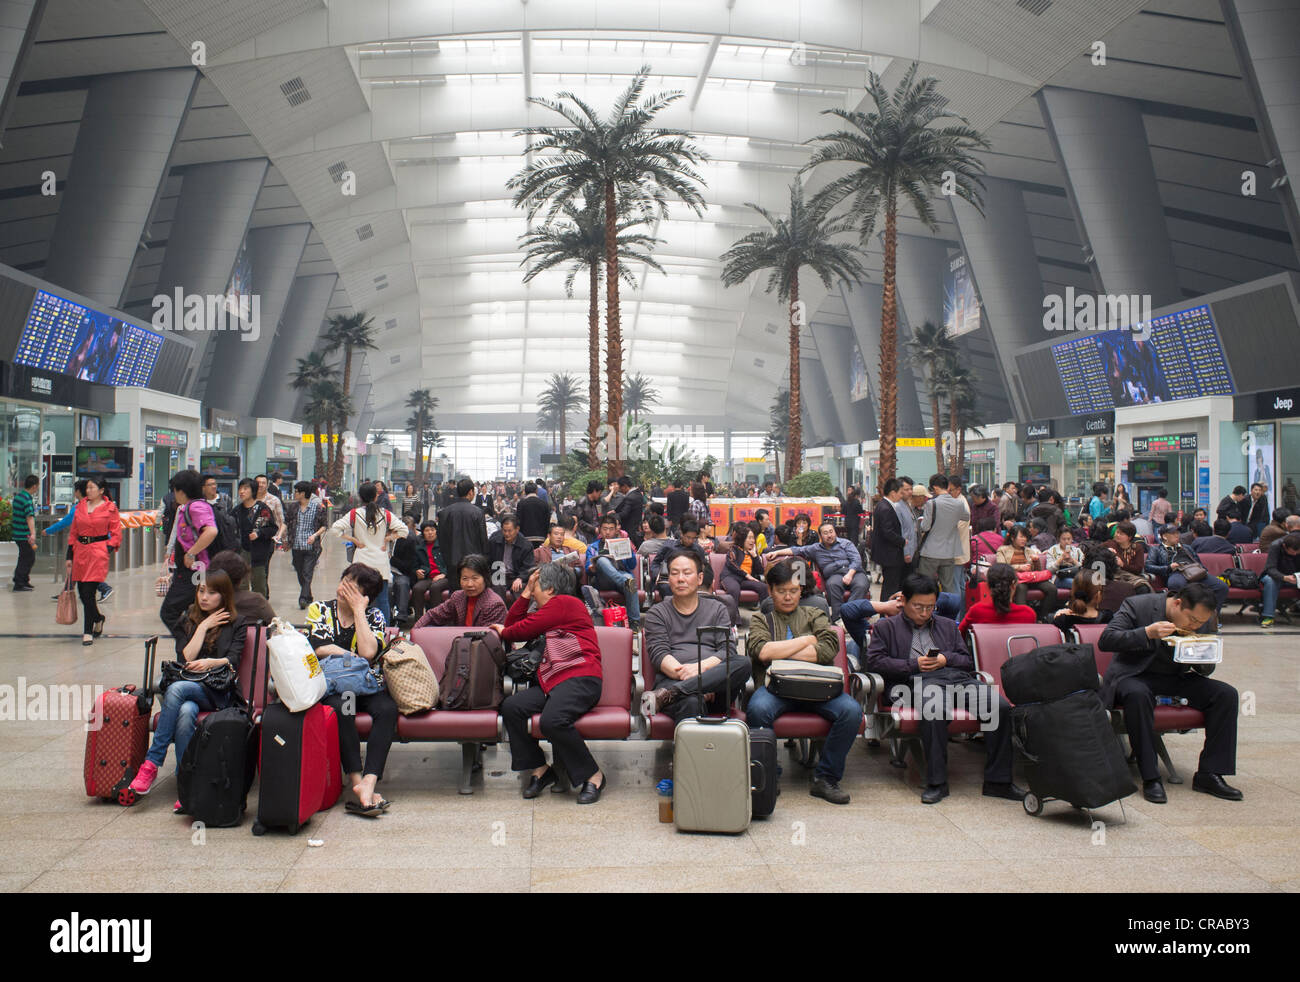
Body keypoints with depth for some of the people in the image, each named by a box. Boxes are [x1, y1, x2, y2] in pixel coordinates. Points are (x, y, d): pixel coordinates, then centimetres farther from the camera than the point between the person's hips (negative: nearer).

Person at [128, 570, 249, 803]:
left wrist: (212, 663, -23)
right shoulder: (187, 619, 20)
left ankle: (151, 764, -30)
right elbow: (185, 659, 7)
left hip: (219, 692, -3)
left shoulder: (236, 624, 13)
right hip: (187, 683, 3)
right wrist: (203, 627, 2)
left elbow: (233, 661, -1)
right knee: (185, 711, -35)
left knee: (177, 689, -34)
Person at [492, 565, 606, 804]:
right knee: (511, 707, -10)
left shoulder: (564, 603, -2)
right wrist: (525, 594, 21)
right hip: (553, 681, 10)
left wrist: (502, 632, 18)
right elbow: (512, 625, 29)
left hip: (580, 678, -10)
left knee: (552, 719, -33)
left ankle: (593, 775, -15)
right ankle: (539, 769, -1)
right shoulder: (550, 609, 28)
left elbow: (523, 630, -2)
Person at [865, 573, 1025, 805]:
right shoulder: (885, 627, 21)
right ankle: (936, 783, -29)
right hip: (921, 681, -4)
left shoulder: (947, 625, 33)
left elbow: (969, 662, 27)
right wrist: (913, 665, -2)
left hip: (958, 677, 4)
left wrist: (946, 659, 5)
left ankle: (997, 780, -14)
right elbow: (874, 662, 6)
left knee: (1001, 706, -23)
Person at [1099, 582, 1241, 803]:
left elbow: (1206, 671, 8)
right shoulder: (1137, 606, -14)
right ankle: (1150, 778, -30)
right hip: (1134, 677, -5)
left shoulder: (1202, 621, 0)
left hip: (1175, 678, 5)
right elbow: (1105, 640, -22)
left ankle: (1209, 774, -10)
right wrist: (1147, 633, -32)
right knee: (1137, 695, -39)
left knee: (1226, 694, -16)